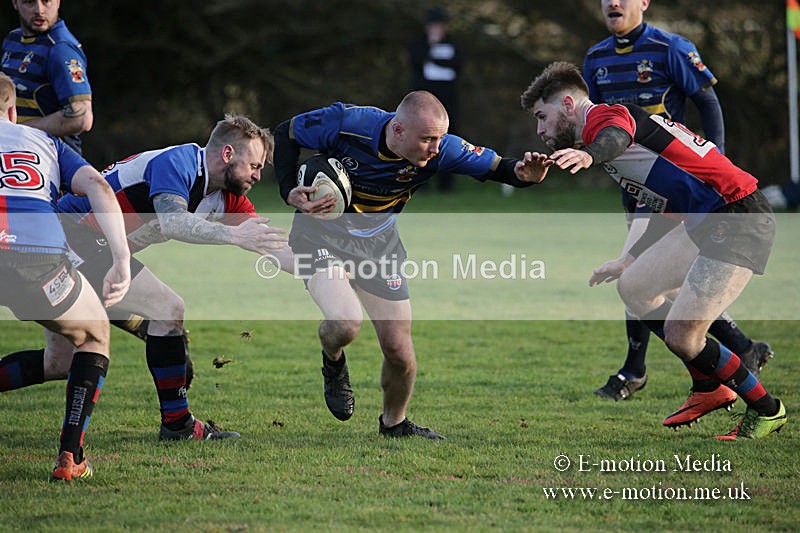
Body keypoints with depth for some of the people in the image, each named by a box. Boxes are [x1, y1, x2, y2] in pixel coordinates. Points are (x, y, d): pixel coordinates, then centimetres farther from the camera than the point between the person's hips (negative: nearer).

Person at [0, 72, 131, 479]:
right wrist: (122, 261, 5)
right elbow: (98, 187, 12)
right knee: (93, 336, 29)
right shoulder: (44, 141, 29)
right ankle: (70, 456, 17)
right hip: (39, 258, 1)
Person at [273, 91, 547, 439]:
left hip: (379, 241, 3)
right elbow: (285, 134, -11)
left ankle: (394, 424, 30)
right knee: (346, 323, -28)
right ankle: (333, 363, 9)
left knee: (399, 351, 1)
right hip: (321, 232, -3)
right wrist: (290, 192, -23)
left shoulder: (440, 149, -21)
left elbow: (496, 168, -14)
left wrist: (523, 173, -37)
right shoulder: (346, 123, -28)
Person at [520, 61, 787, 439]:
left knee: (680, 336, -13)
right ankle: (711, 389, 24)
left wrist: (588, 155, -60)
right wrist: (629, 260, 40)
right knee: (633, 287, 17)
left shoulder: (602, 115, -9)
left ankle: (766, 409, 6)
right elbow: (670, 200, 31)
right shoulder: (621, 115, 23)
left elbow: (615, 136, -37)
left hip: (738, 219, -11)